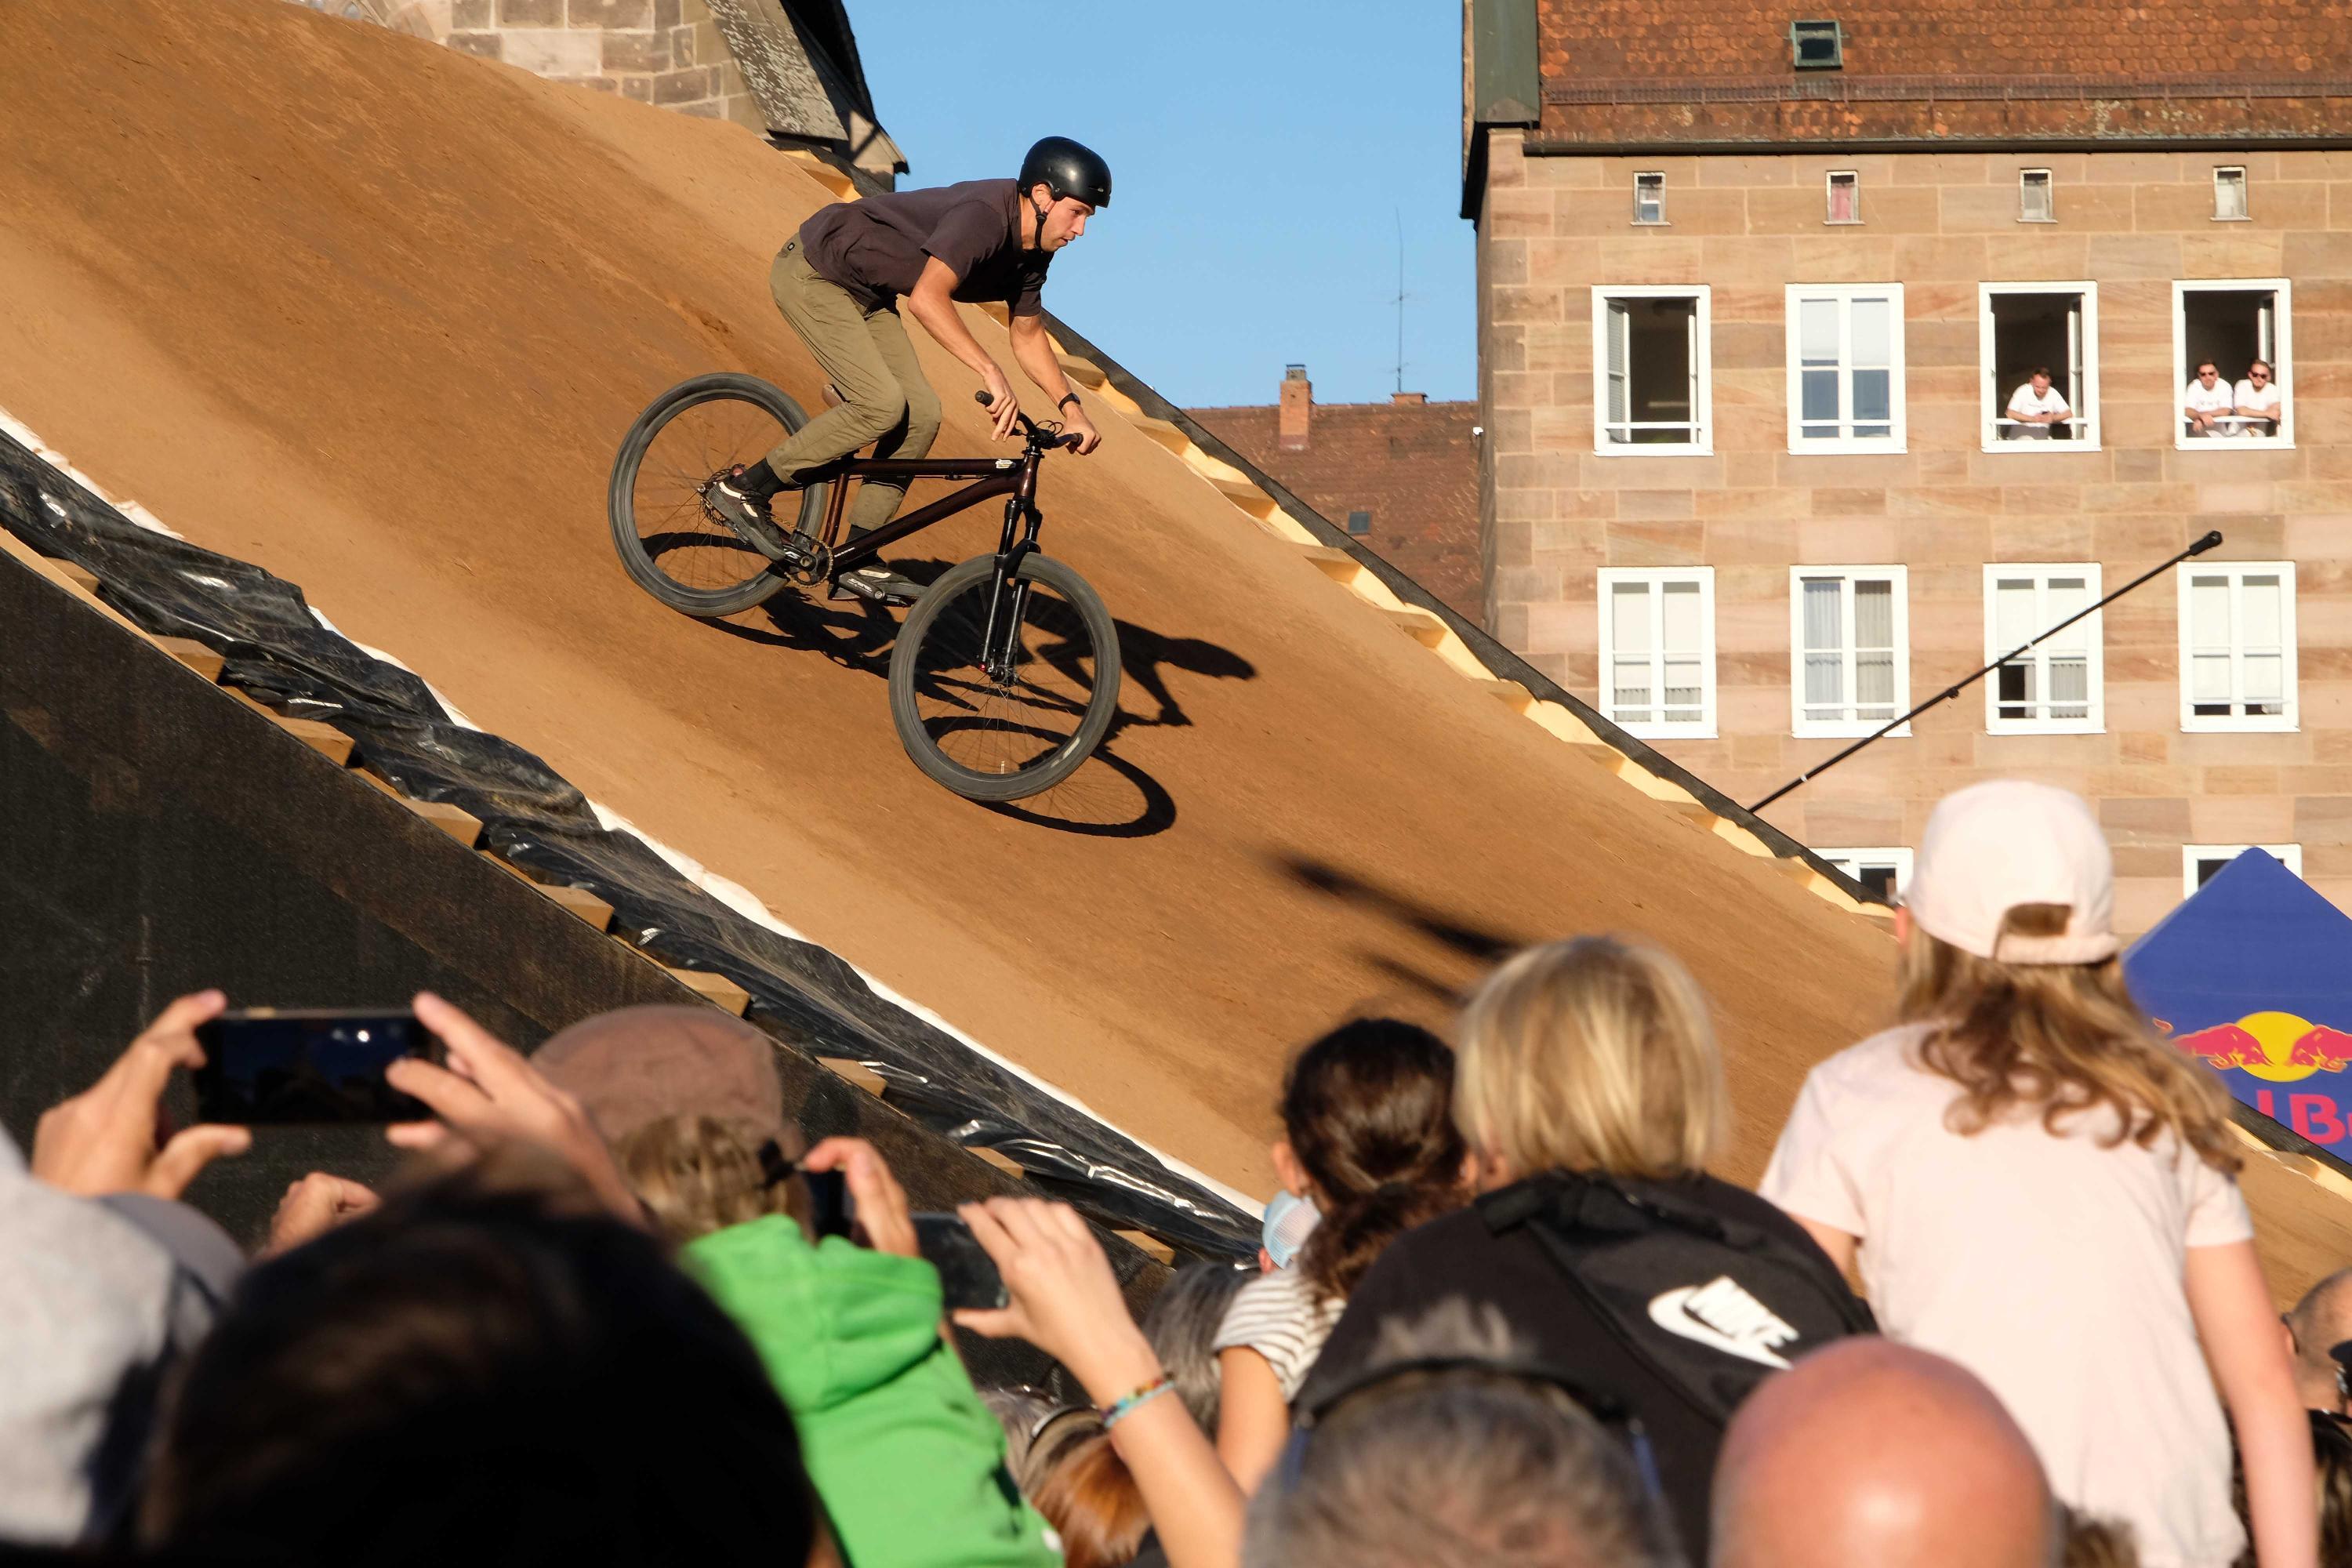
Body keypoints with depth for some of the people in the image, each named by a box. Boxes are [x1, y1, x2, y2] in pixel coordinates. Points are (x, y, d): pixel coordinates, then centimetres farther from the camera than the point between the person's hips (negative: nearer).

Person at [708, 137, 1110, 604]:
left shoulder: (1032, 251, -2)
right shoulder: (983, 216, -31)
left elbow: (1027, 335, 13)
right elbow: (926, 299, -45)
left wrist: (1070, 405, 2)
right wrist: (990, 372, -50)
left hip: (864, 292, 9)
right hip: (813, 273, -9)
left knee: (921, 416, -2)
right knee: (881, 405, -21)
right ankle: (744, 489, -8)